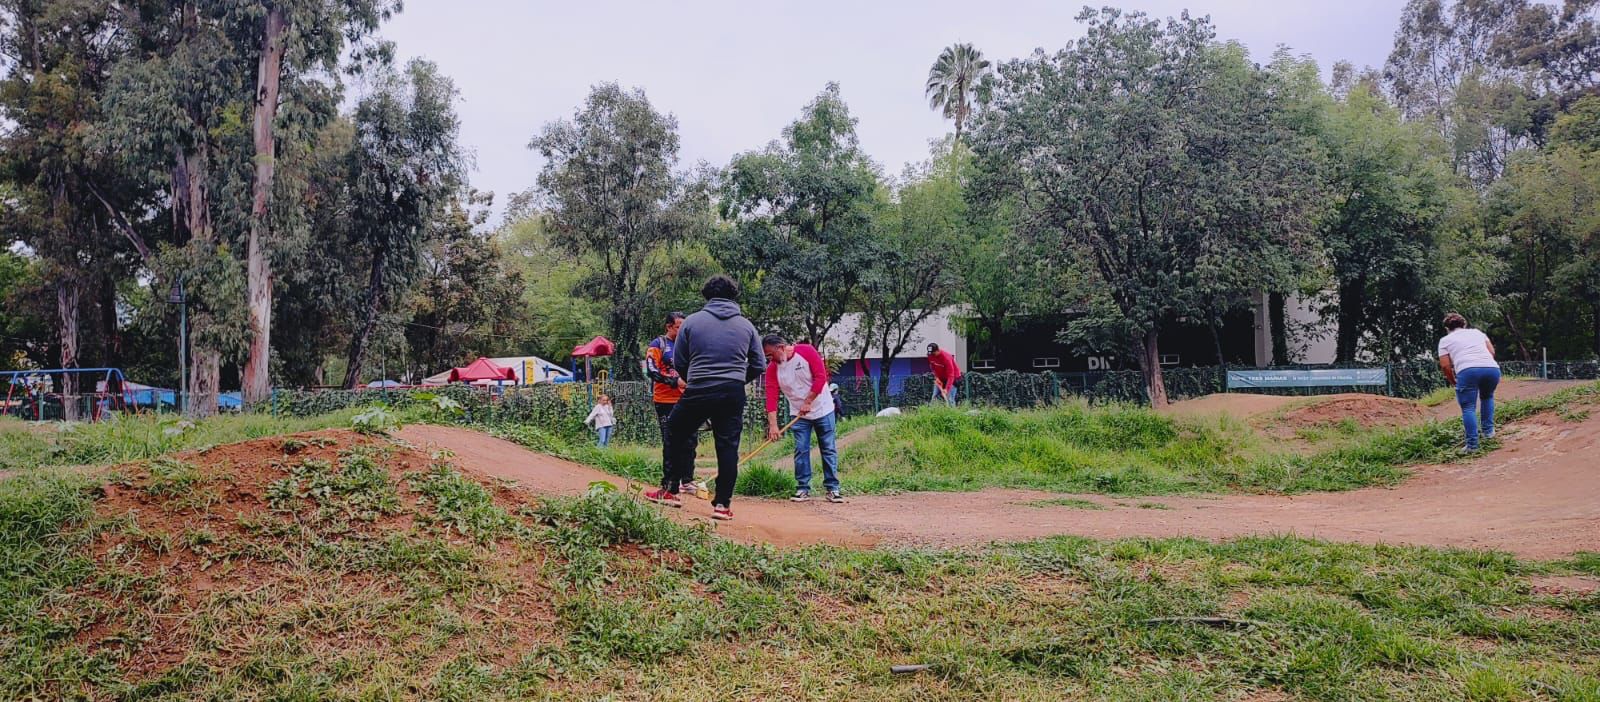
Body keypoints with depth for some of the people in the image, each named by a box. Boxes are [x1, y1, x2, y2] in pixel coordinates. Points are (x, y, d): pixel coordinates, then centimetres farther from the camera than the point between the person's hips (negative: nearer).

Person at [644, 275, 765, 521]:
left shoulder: (692, 321, 3)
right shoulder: (746, 325, 6)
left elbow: (678, 363, 7)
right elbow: (759, 366, 8)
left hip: (697, 392, -1)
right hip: (733, 395, 1)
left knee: (677, 436, 17)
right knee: (728, 447, 5)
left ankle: (670, 490, 19)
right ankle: (722, 503, 4)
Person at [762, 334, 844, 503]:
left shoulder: (807, 351, -15)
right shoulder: (772, 368, -6)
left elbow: (821, 377, -17)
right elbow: (771, 396, -12)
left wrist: (808, 402, -18)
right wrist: (773, 424, -20)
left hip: (823, 410, -3)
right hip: (799, 415, 3)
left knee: (829, 450, 0)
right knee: (801, 451, -2)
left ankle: (833, 489, 5)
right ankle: (803, 489, 5)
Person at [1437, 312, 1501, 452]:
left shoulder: (1445, 340, 19)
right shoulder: (1477, 332, 30)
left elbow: (1445, 365, 10)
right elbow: (1492, 352, 23)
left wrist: (1453, 381, 24)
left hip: (1467, 371, -4)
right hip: (1492, 368, 4)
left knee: (1468, 408, 3)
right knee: (1487, 396, 31)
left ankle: (1472, 444, -7)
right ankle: (1488, 429, 25)